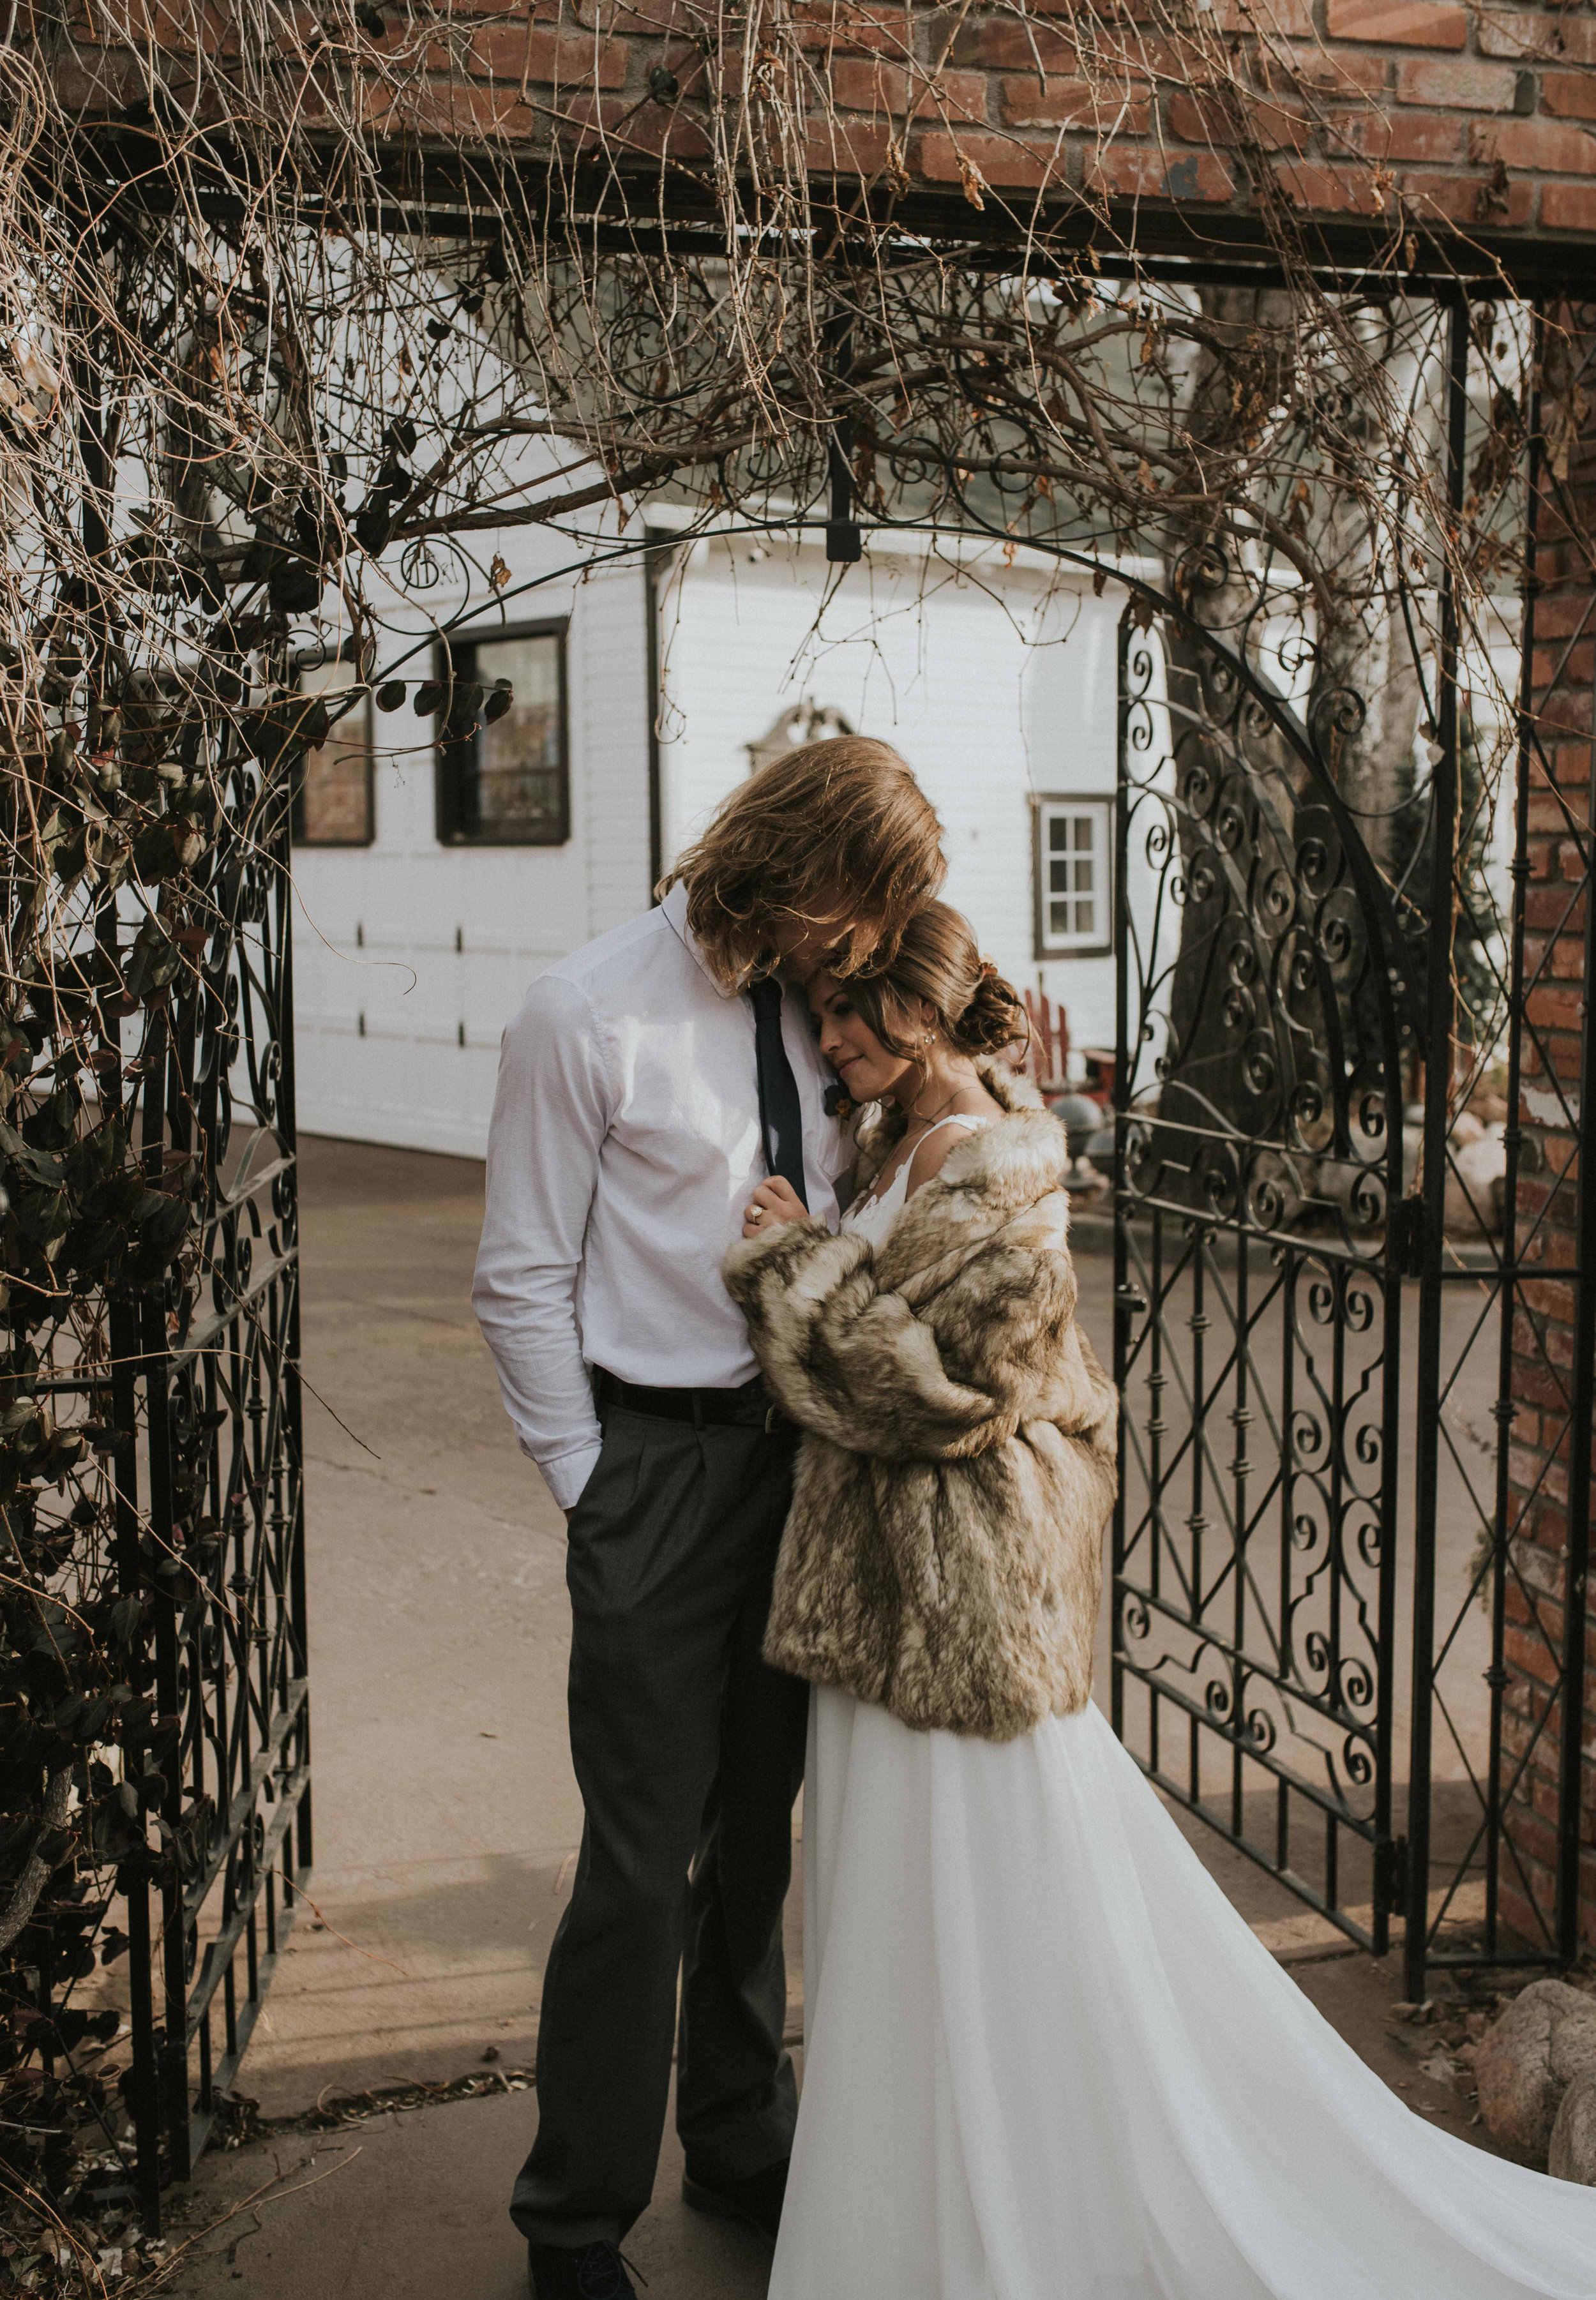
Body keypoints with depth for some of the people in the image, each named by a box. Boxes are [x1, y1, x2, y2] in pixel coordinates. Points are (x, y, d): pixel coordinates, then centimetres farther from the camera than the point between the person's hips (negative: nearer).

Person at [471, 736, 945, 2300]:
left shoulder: (820, 1005, 4)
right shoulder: (588, 1018, -12)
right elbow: (522, 1282, -8)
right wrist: (595, 1486, -7)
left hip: (801, 1451, 6)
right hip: (660, 1460, -5)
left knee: (761, 1828, 18)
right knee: (643, 1859, 0)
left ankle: (741, 2142, 39)